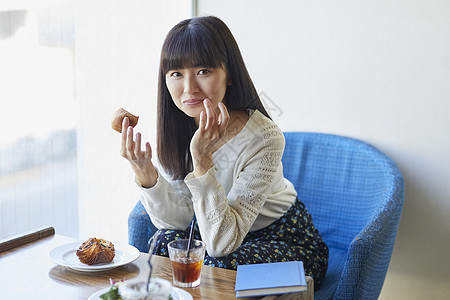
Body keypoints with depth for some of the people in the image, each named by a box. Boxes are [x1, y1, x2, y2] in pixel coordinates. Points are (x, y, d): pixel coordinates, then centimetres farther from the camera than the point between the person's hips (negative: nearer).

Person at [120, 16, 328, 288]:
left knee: (217, 269, -30)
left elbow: (221, 242, -30)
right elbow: (174, 220, -12)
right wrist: (145, 174, -30)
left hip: (285, 240, -4)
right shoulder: (175, 127, -12)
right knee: (167, 244, -23)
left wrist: (202, 161, -40)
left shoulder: (263, 138, -29)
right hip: (218, 230, 4)